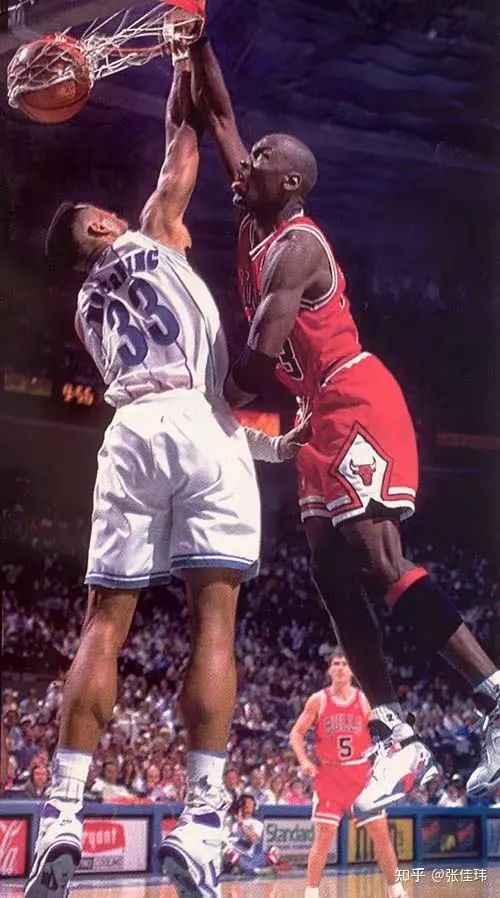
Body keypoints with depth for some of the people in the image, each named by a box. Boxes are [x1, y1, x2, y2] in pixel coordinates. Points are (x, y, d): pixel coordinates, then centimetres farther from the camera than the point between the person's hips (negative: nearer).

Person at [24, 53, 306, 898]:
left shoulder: (84, 305, 31)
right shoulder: (153, 230, 19)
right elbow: (182, 141, 28)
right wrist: (186, 64, 44)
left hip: (131, 432, 4)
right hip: (201, 424, -4)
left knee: (103, 625, 3)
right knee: (212, 622, -7)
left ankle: (62, 816, -10)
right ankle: (201, 823, -16)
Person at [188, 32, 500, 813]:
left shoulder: (295, 246, -16)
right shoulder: (257, 224, 11)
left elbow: (263, 355, -26)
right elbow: (221, 119, 18)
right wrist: (195, 42, 12)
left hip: (358, 405, -10)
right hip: (324, 416, 10)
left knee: (379, 564, -18)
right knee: (333, 574, 5)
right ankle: (398, 741, 4)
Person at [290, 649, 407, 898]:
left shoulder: (364, 699, 0)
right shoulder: (318, 701, -3)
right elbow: (296, 733, 3)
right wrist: (304, 760, -13)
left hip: (361, 774, 2)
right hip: (329, 775, -1)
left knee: (381, 834, 2)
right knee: (323, 837, -6)